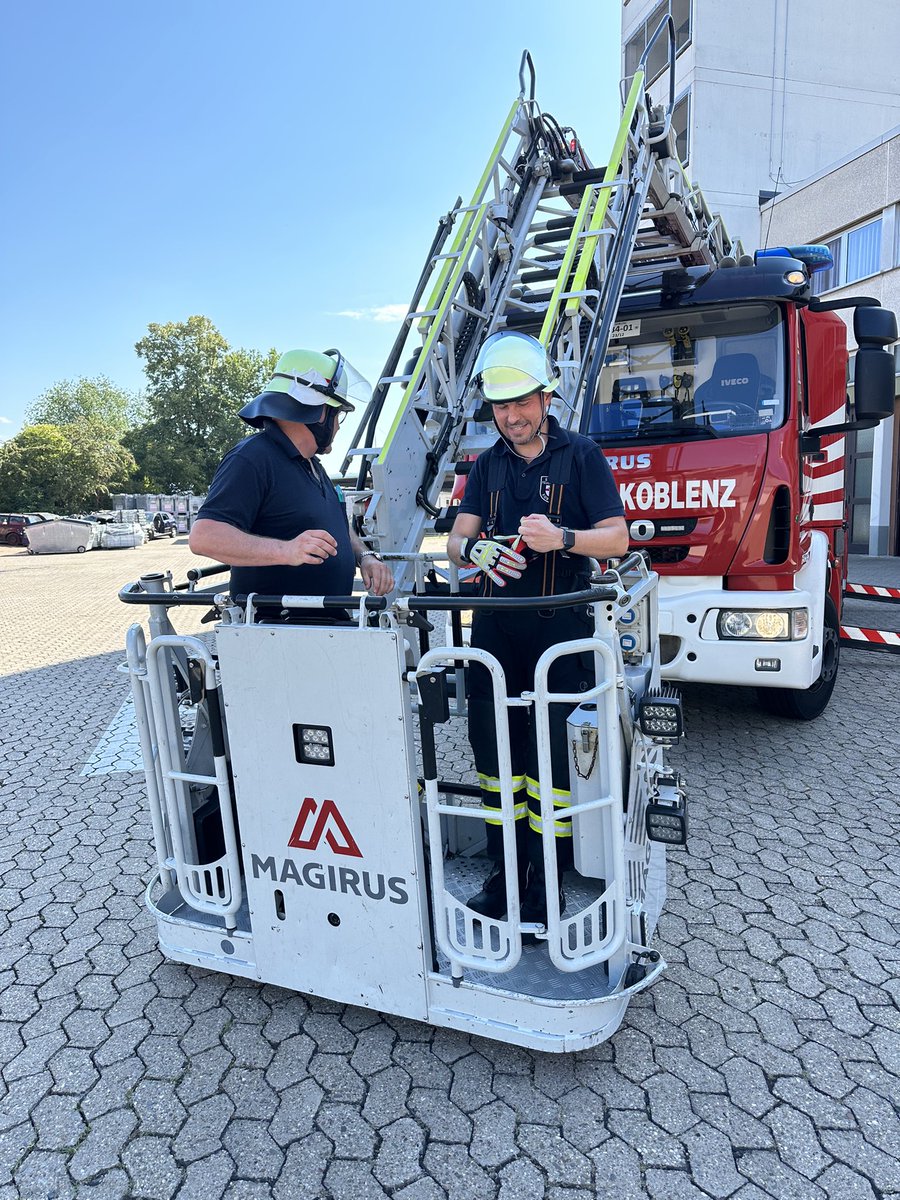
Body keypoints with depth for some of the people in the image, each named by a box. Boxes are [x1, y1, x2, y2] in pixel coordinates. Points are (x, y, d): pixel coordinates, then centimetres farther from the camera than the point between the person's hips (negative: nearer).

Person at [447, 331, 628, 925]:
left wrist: (561, 538, -23)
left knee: (552, 749, -3)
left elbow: (617, 538, -4)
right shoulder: (488, 465, 15)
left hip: (561, 625, -4)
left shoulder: (581, 455, 2)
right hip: (496, 624, 5)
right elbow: (457, 541, 9)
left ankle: (547, 876, 13)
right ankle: (505, 869, 20)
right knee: (492, 744, 6)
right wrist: (475, 550, -16)